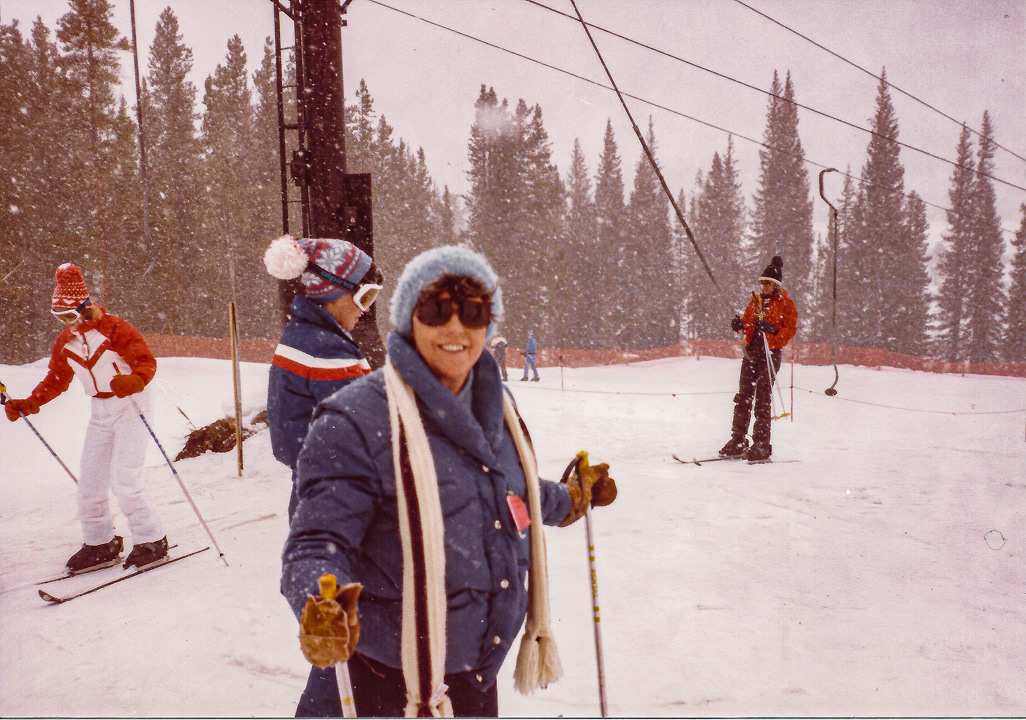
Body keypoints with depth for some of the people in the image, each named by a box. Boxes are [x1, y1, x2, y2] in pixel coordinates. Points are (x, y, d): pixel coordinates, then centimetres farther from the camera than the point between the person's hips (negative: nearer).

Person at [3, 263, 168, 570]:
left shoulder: (113, 327, -12)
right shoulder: (64, 343, 8)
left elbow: (147, 361, -17)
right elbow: (55, 381, 17)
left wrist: (134, 380, -38)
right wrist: (26, 405, 5)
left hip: (130, 407, -7)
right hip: (100, 413, 7)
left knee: (123, 479, -15)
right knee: (89, 481, 5)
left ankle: (151, 542, -2)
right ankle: (101, 544, 20)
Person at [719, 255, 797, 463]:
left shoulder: (786, 304, 0)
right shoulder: (756, 300, 17)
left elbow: (790, 330, -6)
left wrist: (773, 329, -24)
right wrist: (739, 324, -2)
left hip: (771, 353, -5)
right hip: (752, 351, 6)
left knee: (763, 398, -8)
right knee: (743, 395, 3)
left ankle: (761, 445, -3)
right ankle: (738, 441, 8)